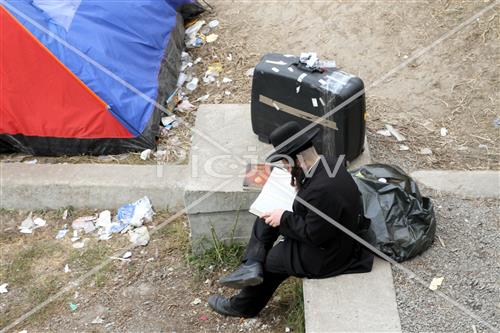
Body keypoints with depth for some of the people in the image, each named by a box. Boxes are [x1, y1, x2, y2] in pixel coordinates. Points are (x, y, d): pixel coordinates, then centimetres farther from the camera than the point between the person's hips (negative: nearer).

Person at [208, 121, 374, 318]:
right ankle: (252, 266, -2)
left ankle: (245, 306, 33)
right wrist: (301, 187, -8)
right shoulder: (328, 163, -10)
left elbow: (314, 235, -28)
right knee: (266, 219, 5)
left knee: (267, 261, 8)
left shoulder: (323, 190, -38)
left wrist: (284, 219, -18)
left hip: (325, 255, -9)